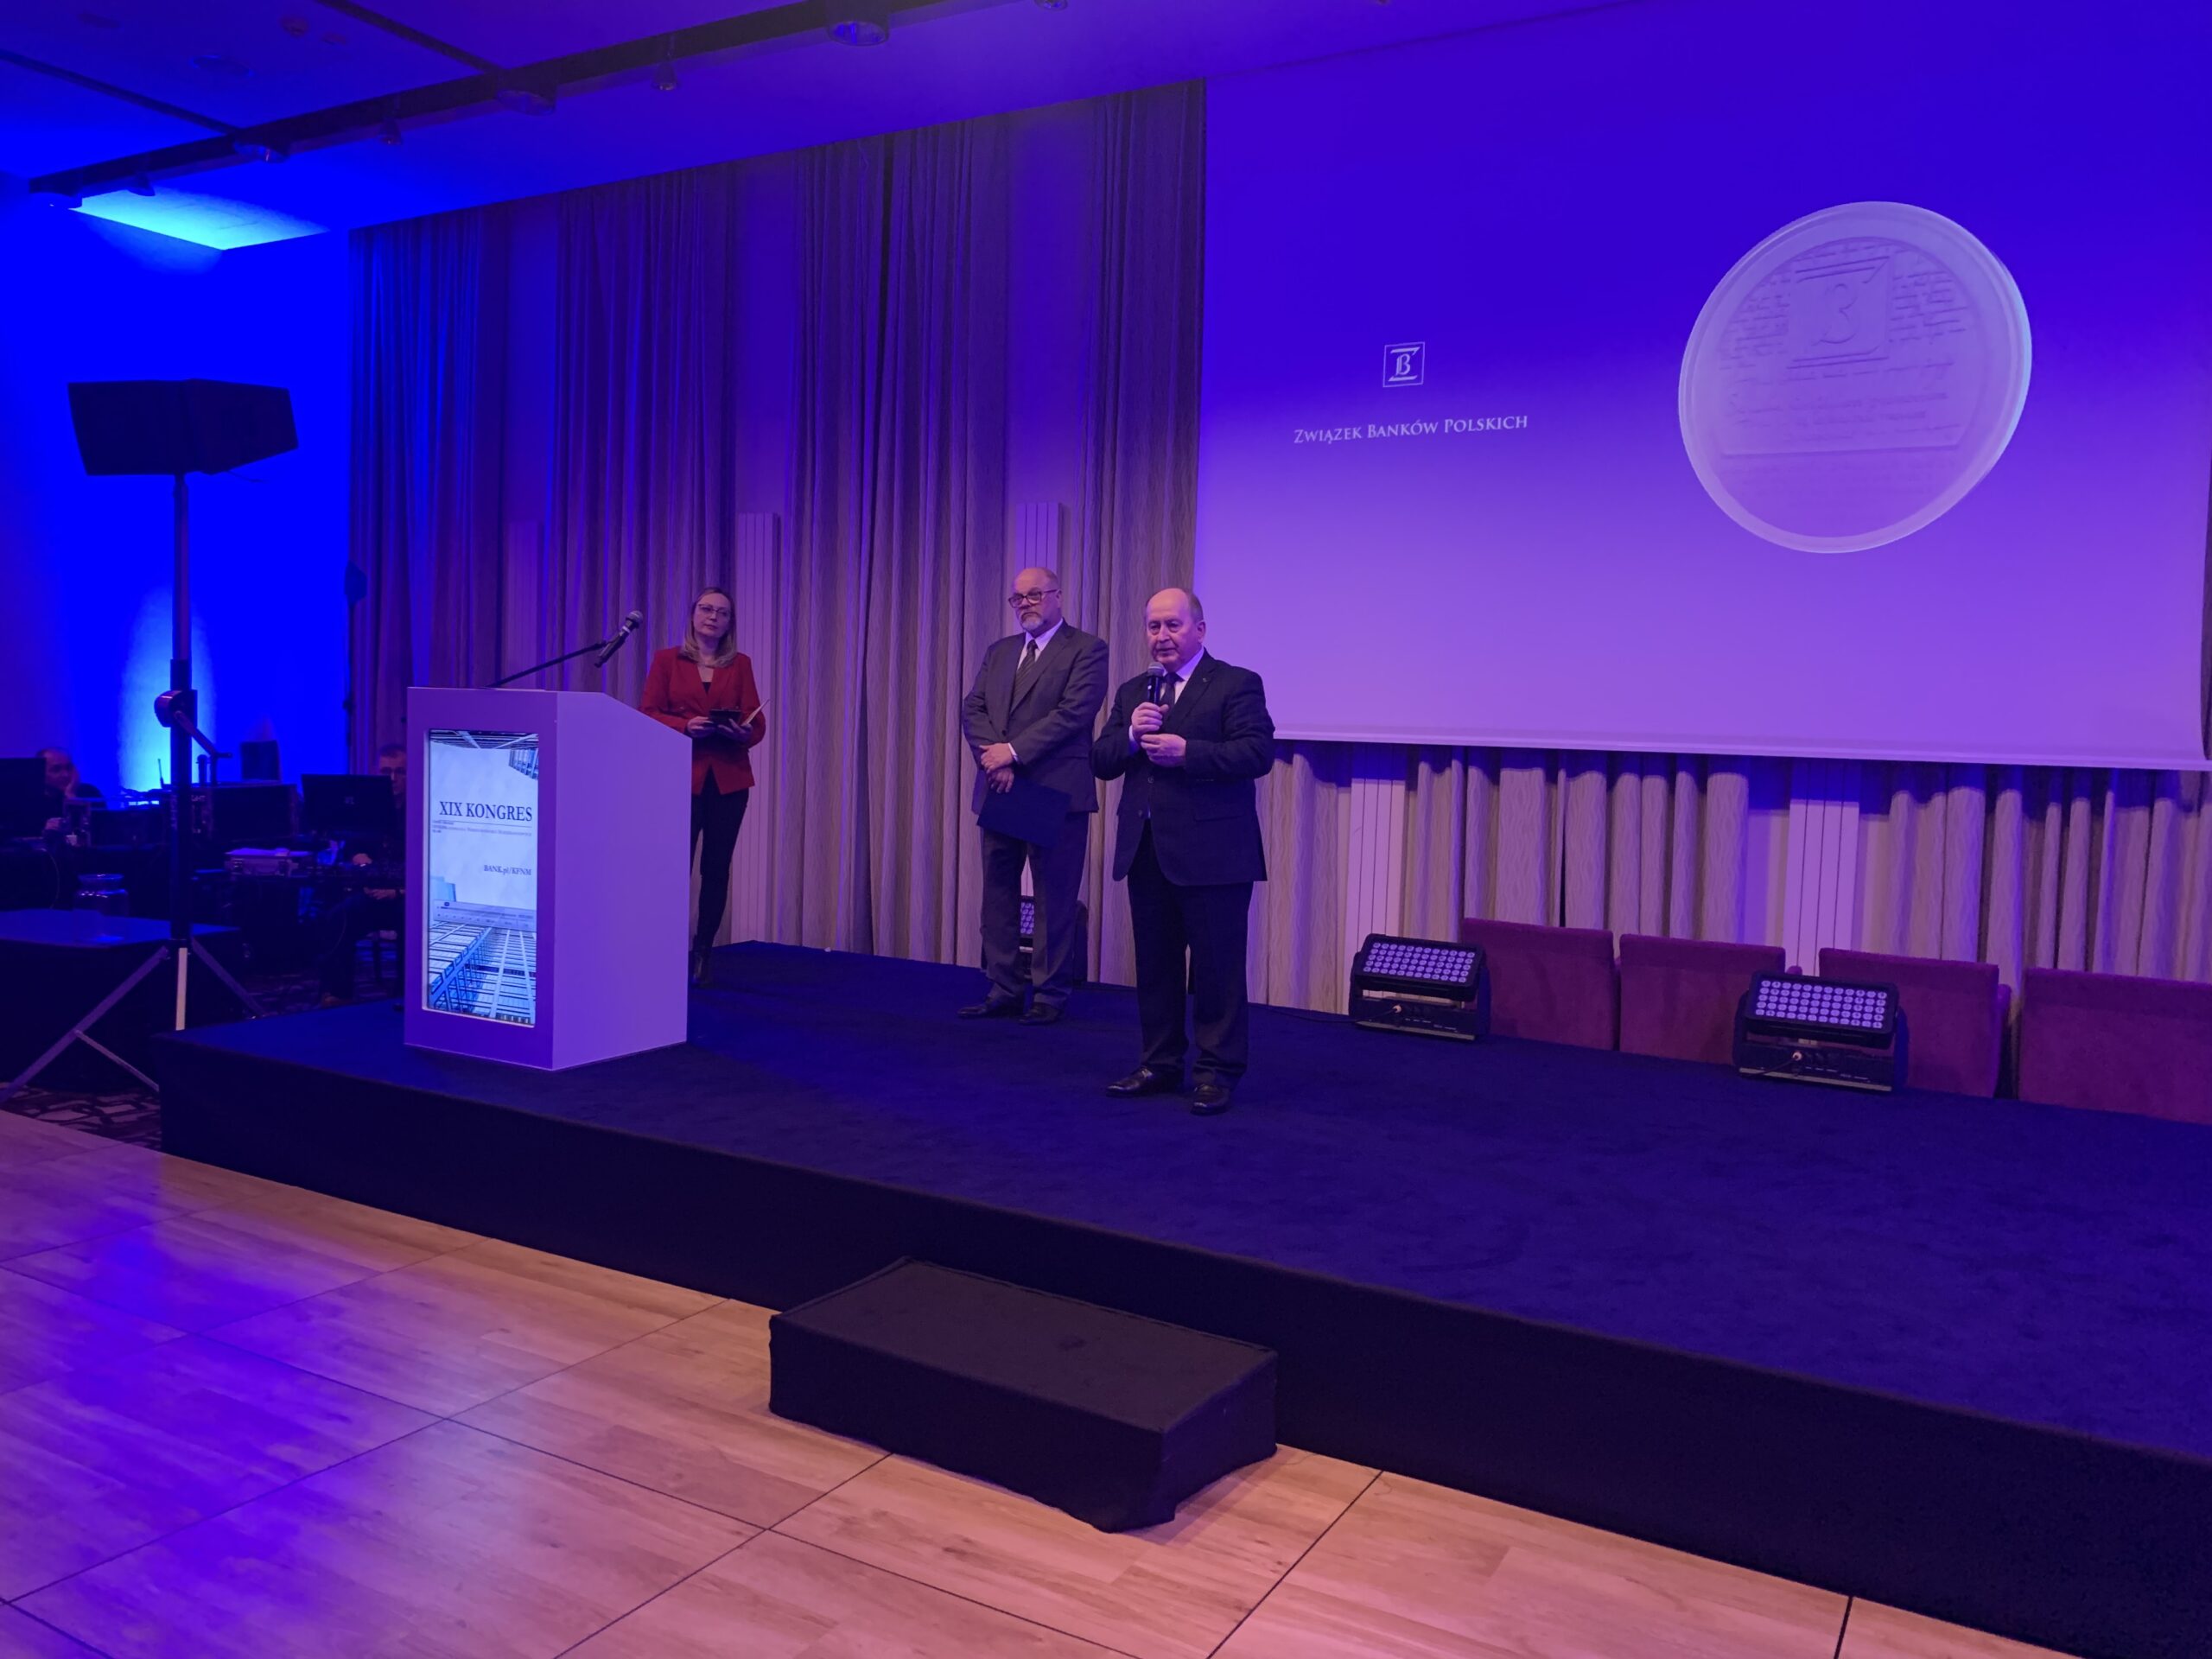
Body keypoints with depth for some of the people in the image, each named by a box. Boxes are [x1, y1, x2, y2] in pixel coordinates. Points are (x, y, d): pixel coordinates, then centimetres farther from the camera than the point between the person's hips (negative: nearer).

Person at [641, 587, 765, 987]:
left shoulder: (740, 664, 11)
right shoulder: (667, 659, 8)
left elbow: (757, 721, 5)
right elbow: (648, 714, 0)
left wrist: (743, 732, -17)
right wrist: (685, 726, -17)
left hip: (729, 779, 2)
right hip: (681, 776, -2)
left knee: (716, 868, 3)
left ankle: (704, 954, 12)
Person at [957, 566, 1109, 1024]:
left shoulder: (1086, 649, -2)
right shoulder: (998, 651, 17)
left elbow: (1073, 712, -14)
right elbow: (972, 709, 7)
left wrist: (1013, 752, -17)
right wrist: (992, 756, -11)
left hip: (1056, 792, -6)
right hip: (1000, 791, 6)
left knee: (1055, 897, 0)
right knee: (998, 893, 9)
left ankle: (1051, 995, 9)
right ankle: (1003, 991, 17)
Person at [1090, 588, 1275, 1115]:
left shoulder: (1237, 684, -3)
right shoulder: (1132, 692, 16)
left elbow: (1258, 753, -15)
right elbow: (1100, 760, 10)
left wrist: (1185, 751, -21)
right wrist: (1130, 736, -10)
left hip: (1212, 853, -6)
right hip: (1145, 851, 6)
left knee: (1216, 967, 0)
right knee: (1154, 964, 13)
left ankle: (1217, 1072, 10)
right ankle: (1160, 1065, 24)